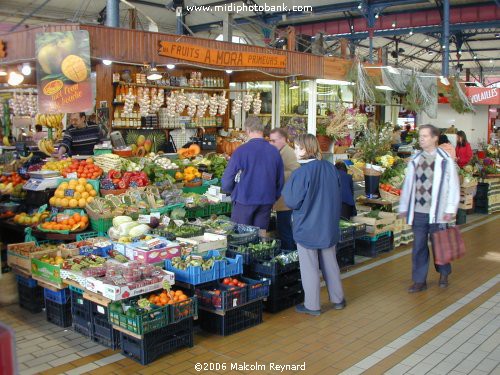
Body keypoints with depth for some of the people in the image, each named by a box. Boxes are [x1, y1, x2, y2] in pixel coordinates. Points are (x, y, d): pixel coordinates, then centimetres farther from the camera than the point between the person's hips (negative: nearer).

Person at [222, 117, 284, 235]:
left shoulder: (241, 151, -12)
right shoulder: (274, 151, -1)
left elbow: (227, 179, -8)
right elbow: (280, 180, 5)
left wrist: (233, 192, 13)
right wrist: (273, 198, 19)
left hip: (244, 200, -3)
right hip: (266, 201, 4)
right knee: (261, 234, 13)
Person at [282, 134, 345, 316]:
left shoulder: (301, 173, -22)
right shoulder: (330, 168, -2)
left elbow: (292, 202, -17)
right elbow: (337, 195, 9)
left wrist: (287, 188, -1)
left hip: (307, 227, -6)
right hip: (329, 225, 6)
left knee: (309, 267, 6)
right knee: (330, 263, 19)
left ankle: (312, 305, 15)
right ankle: (338, 299, 30)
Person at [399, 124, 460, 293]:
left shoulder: (445, 160, -6)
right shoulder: (414, 161, 6)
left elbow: (453, 186, -5)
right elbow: (408, 185, 11)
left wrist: (450, 209, -8)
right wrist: (403, 207, 11)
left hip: (437, 212, -3)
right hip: (418, 211, 3)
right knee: (419, 247, 7)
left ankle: (444, 273, 36)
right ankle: (419, 281, 16)